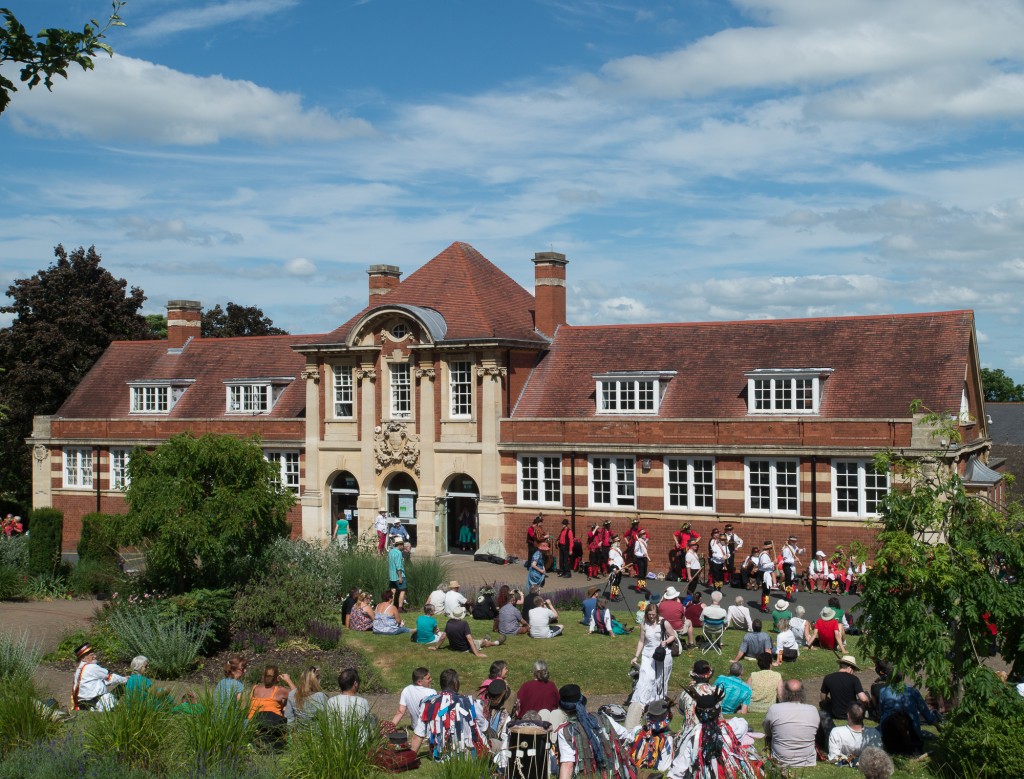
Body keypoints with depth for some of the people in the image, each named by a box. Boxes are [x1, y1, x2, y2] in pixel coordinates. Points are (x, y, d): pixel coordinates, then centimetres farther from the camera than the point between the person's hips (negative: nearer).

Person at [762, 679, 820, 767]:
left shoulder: (774, 709, -15)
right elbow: (816, 732, 9)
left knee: (768, 737, 24)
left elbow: (767, 732, 2)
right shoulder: (813, 710, -10)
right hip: (807, 763, 2)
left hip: (781, 763, -2)